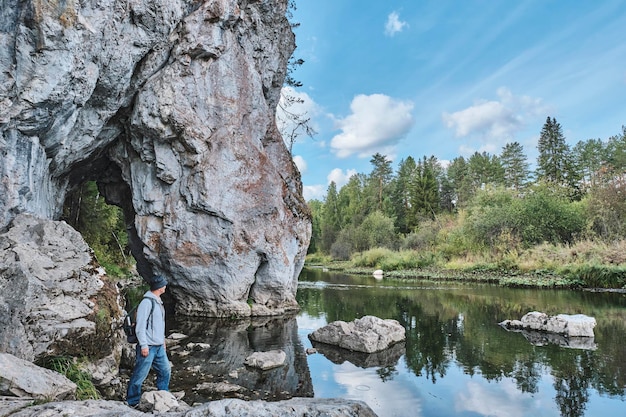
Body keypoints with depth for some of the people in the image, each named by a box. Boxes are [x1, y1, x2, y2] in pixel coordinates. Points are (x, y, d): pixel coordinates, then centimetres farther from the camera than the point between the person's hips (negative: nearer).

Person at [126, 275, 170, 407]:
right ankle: (132, 402, 14)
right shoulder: (147, 302, -16)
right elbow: (140, 326, -19)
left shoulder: (158, 302, 13)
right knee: (140, 375, 0)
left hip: (159, 347, 9)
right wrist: (144, 345, -20)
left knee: (165, 371, 13)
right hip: (148, 347, -9)